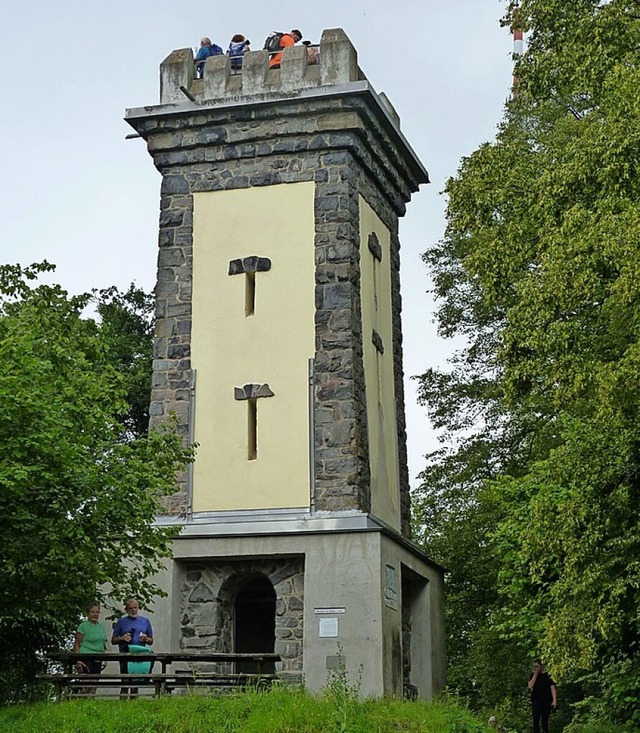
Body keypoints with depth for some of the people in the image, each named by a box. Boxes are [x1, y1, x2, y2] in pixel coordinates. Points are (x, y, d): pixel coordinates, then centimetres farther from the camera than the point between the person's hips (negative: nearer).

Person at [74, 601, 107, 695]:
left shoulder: (101, 626, 15)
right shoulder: (83, 626, -3)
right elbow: (77, 644, -5)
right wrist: (78, 660, -14)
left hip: (97, 660, 6)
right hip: (86, 658, -6)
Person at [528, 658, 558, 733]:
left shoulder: (548, 675, -1)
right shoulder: (533, 675, 8)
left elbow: (553, 687, -6)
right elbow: (530, 686, -5)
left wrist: (554, 700, -16)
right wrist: (535, 675, -8)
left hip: (546, 701, -2)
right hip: (536, 701, 2)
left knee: (545, 721, 2)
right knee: (536, 720, -7)